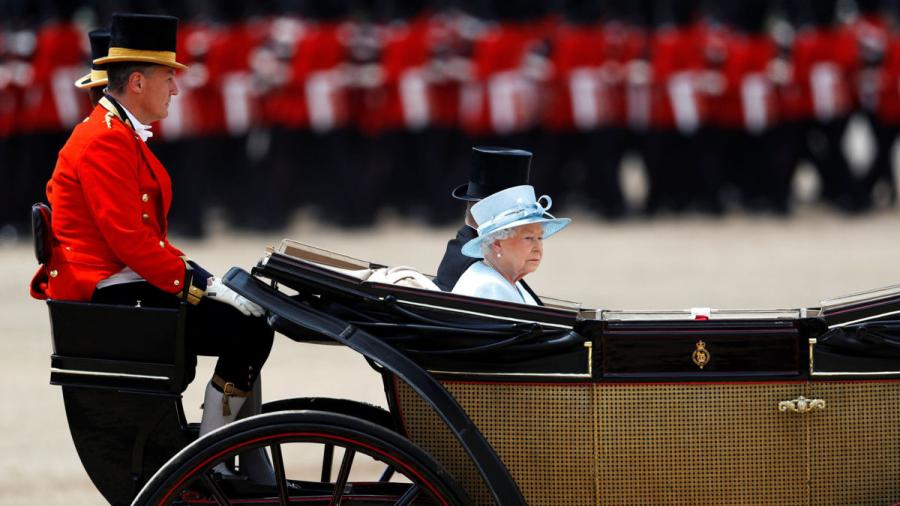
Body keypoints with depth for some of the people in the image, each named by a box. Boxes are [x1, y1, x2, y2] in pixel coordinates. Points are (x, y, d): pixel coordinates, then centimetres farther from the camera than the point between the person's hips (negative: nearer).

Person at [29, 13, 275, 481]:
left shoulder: (122, 135, 18)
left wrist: (201, 276, 8)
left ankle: (250, 464, 14)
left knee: (246, 319, 14)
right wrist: (202, 285, -20)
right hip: (108, 297, -11)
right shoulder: (105, 141, -17)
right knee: (248, 332, -17)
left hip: (124, 286, 11)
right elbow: (129, 239, -23)